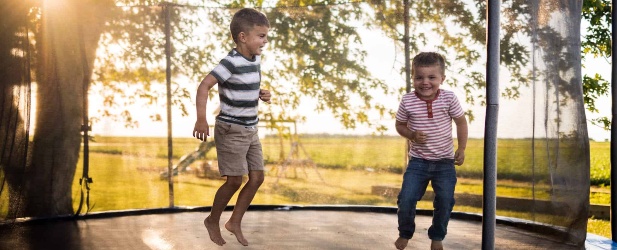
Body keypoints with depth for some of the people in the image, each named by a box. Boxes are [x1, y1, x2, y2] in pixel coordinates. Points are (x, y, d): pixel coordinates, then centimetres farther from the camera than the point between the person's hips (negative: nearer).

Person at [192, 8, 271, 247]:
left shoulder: (254, 60, 6)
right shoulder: (231, 62, -20)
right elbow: (204, 86, -25)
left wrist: (260, 94, 1)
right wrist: (201, 119, -33)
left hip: (250, 130, 8)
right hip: (231, 130, -8)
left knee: (257, 177, 7)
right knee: (234, 181, -3)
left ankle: (235, 222, 22)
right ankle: (212, 221, 20)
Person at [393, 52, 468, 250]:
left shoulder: (449, 98, -11)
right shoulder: (407, 101, -11)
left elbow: (461, 122, 2)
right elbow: (400, 125, 3)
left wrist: (461, 149, -2)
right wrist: (411, 135, -17)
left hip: (445, 162, 0)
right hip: (418, 161, 0)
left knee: (445, 202, 4)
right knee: (406, 199, -6)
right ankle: (405, 233, 22)